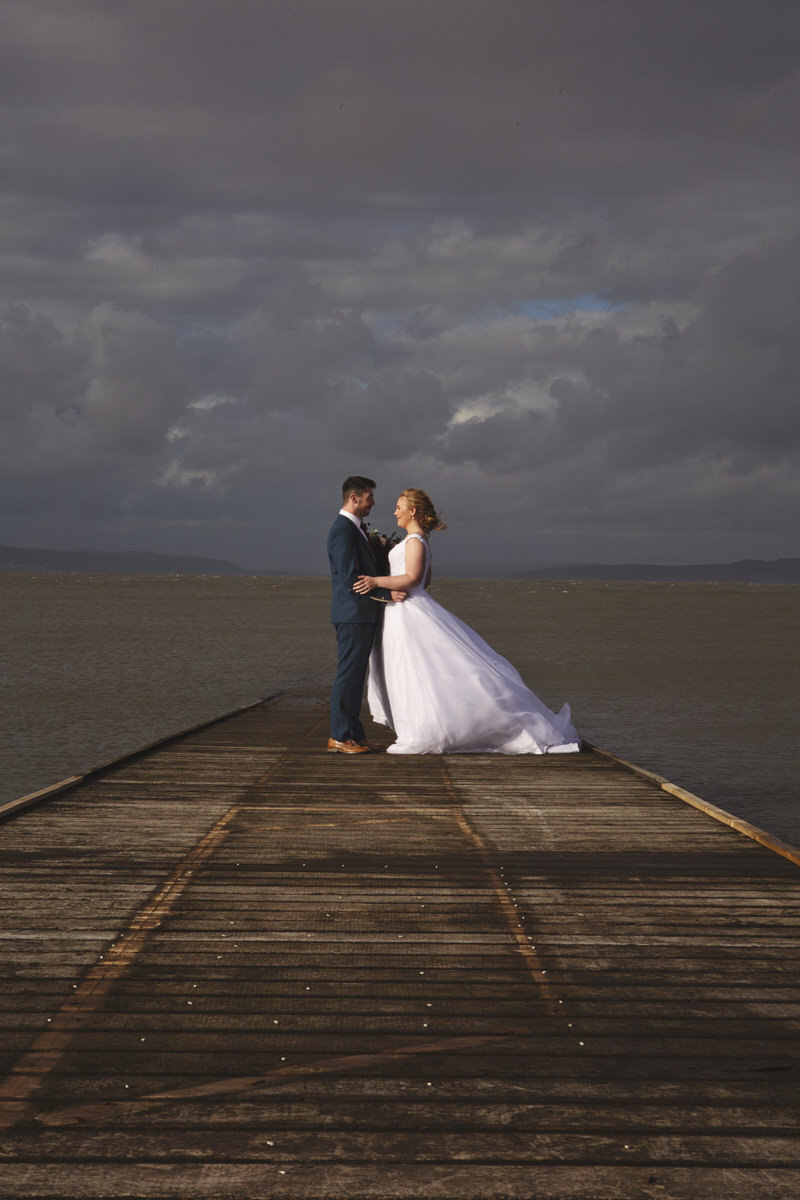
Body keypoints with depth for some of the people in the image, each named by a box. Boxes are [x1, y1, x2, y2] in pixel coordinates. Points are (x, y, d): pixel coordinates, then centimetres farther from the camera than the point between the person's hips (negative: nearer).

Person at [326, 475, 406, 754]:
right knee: (349, 675, -7)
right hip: (353, 614, -10)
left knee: (356, 676, 12)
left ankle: (353, 734, 16)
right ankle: (339, 738, -4)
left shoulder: (356, 529, 17)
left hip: (363, 615, 10)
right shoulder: (342, 529, -15)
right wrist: (387, 594, -20)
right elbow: (350, 578, -21)